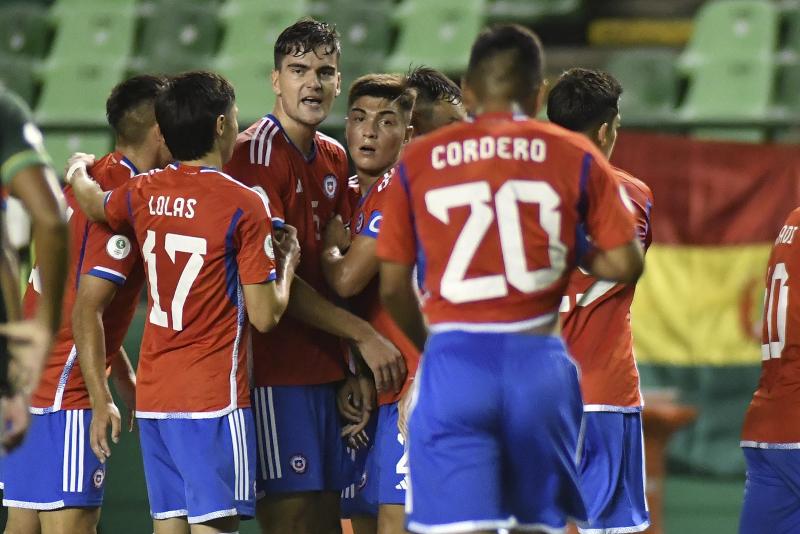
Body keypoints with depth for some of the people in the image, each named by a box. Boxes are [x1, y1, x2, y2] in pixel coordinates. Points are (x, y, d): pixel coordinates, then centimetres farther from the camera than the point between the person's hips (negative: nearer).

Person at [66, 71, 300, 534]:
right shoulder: (245, 205, -12)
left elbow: (93, 204, 30)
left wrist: (80, 174, 53)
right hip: (214, 397, -6)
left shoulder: (142, 195, 5)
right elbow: (264, 316, -12)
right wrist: (288, 261, 7)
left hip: (153, 396, 6)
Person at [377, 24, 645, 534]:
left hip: (454, 362, -1)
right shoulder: (575, 157, 4)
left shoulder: (418, 161, 5)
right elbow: (626, 264, 1)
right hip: (538, 360, 1)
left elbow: (394, 286, 7)